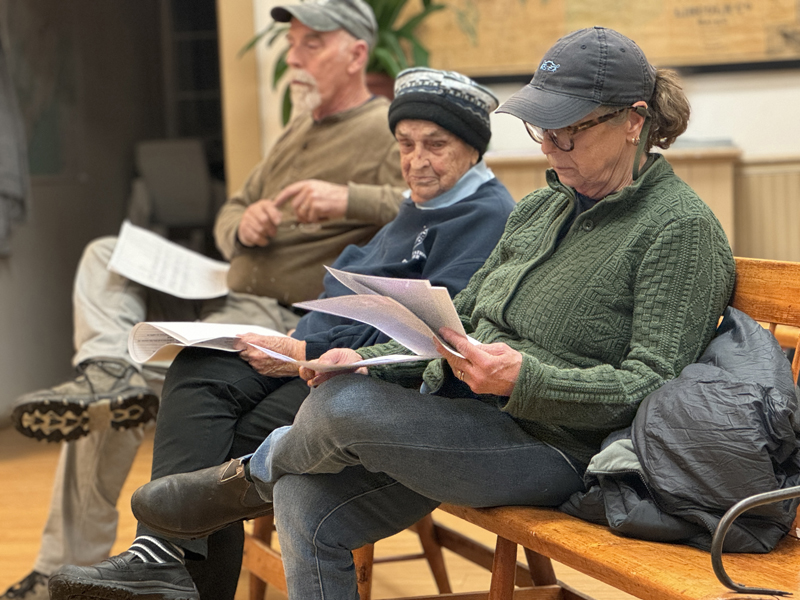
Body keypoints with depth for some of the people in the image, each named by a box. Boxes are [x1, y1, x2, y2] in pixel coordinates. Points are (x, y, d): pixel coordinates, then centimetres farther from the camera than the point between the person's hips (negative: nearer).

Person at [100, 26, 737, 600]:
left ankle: (253, 475, 8)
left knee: (344, 405, -26)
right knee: (306, 506, -12)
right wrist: (370, 359, 2)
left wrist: (524, 379, -30)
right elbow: (461, 319, 20)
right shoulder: (540, 209, 18)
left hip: (551, 447, -8)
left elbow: (650, 385, -16)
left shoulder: (681, 228, -8)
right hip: (457, 415, 8)